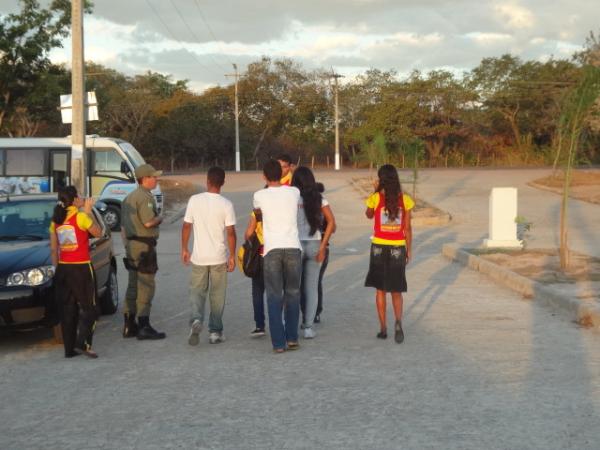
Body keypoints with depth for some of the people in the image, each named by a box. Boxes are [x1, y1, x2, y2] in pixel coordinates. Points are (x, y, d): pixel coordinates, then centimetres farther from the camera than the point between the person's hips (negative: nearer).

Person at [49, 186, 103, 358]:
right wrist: (88, 212, 3)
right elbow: (98, 233, 0)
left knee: (67, 310, 10)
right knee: (88, 308, 2)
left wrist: (57, 268, 17)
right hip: (81, 268, -6)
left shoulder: (56, 220, 6)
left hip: (63, 268, 6)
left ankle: (69, 349, 11)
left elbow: (53, 249, 10)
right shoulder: (80, 217, -12)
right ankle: (82, 343, -11)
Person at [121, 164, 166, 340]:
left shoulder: (129, 197, 17)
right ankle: (144, 326, -7)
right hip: (144, 245, -10)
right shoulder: (145, 197, -15)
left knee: (133, 285, 14)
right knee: (146, 286, -7)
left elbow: (123, 224, 21)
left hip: (131, 244, 10)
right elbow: (149, 222, -25)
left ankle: (129, 325, 17)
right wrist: (160, 218, -5)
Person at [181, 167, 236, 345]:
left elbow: (186, 226, 0)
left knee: (197, 291, 12)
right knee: (217, 294, 10)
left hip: (198, 257, 1)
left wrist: (184, 249, 12)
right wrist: (232, 256, -1)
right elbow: (231, 232, -9)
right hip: (219, 257, -1)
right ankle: (215, 331, 13)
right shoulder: (226, 204, -9)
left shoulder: (194, 200, -4)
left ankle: (196, 319, -13)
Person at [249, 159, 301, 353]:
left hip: (272, 250, -1)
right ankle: (292, 338, 14)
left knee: (274, 297, 3)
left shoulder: (260, 195, 1)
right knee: (292, 294, 13)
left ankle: (278, 343, -1)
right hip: (293, 248, 1)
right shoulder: (294, 192, 4)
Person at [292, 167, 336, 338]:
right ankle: (308, 327, 9)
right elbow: (331, 222, -7)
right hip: (314, 245, 2)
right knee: (311, 287, 10)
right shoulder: (319, 199, 3)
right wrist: (323, 246, -5)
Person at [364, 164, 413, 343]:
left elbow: (369, 215, 13)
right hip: (398, 248, 1)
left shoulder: (376, 198, -8)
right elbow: (407, 228, 0)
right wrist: (408, 250, 10)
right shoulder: (405, 200, -4)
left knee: (380, 289, 10)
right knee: (396, 290, 10)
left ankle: (383, 328, 11)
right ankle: (398, 321, -14)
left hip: (379, 247, -1)